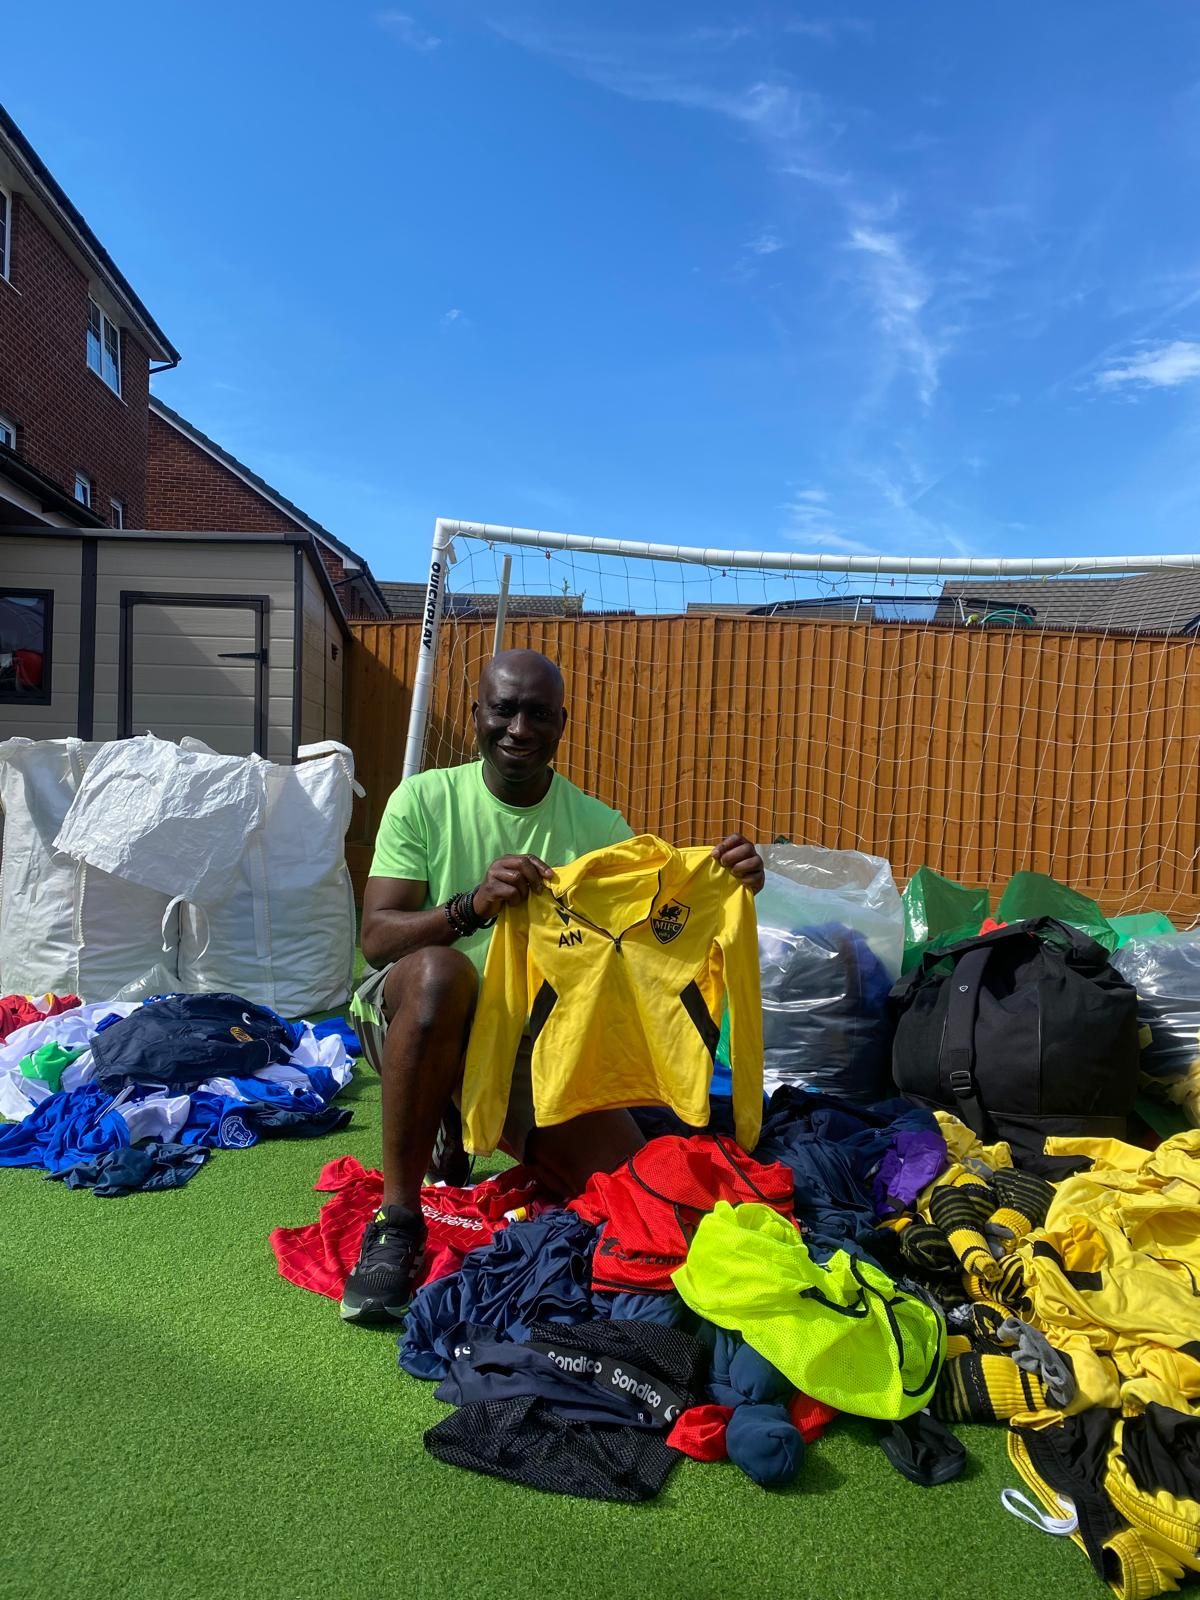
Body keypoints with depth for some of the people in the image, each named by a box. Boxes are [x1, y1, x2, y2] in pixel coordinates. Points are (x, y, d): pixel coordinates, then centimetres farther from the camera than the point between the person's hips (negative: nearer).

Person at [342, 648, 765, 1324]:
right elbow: (377, 937, -14)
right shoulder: (424, 799, -7)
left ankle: (456, 1132, 16)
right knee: (439, 970, -37)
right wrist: (473, 906, -32)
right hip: (418, 1021, -3)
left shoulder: (599, 826, -1)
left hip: (535, 1040, 3)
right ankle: (397, 1221, -22)